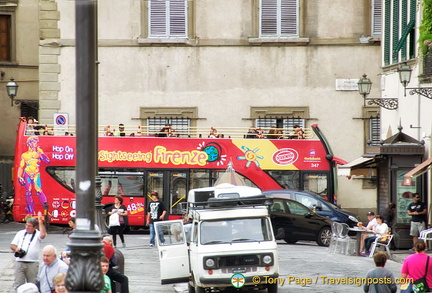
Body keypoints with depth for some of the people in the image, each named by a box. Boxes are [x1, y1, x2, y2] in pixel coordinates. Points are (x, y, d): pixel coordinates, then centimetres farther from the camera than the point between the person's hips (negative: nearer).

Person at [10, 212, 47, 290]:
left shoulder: (37, 234, 2)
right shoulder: (20, 233, 14)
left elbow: (43, 235, -22)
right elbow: (12, 245, 17)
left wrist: (40, 222, -20)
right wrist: (16, 249, -6)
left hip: (33, 263, -3)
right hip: (19, 262, 3)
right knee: (18, 284, -2)